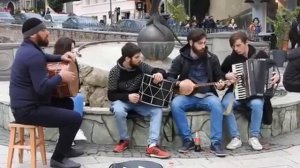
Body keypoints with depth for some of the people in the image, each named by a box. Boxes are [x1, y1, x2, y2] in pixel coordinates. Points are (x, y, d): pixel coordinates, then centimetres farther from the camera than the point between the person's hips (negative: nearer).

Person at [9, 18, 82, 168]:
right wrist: (60, 77, -14)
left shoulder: (27, 48, 10)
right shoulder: (33, 55, -23)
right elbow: (43, 88, -30)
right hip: (28, 110, -11)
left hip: (25, 105, 11)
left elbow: (43, 57, 33)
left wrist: (61, 58, 16)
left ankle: (65, 148, 32)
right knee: (75, 118, -15)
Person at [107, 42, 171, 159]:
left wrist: (159, 73, -25)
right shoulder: (115, 71, -13)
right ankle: (124, 140, -12)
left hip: (139, 101, 3)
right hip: (122, 101, -3)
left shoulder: (140, 66, -5)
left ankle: (152, 146, -30)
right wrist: (127, 97, -29)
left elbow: (159, 70, 2)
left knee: (157, 110, -23)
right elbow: (111, 95, -12)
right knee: (119, 111, -37)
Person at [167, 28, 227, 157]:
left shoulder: (211, 58, 5)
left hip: (207, 95, 0)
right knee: (175, 104, -32)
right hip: (188, 96, 0)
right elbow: (169, 77, 3)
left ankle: (216, 143, -27)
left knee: (216, 104, -34)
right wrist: (179, 83, -18)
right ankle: (187, 140, -20)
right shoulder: (181, 59, 1)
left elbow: (220, 77, 12)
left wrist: (220, 84, -12)